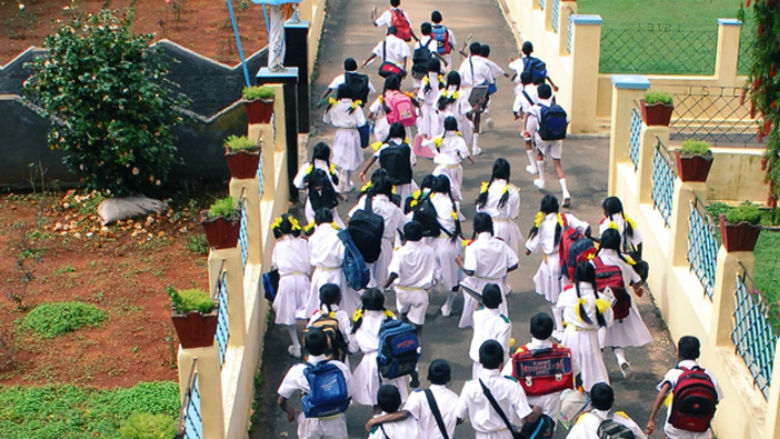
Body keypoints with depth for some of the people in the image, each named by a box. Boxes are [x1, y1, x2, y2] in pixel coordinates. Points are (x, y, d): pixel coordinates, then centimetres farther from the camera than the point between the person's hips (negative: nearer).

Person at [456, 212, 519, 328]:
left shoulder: (473, 247, -15)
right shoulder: (501, 244, -4)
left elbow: (469, 271, -22)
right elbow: (513, 265, 0)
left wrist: (460, 262, -2)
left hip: (478, 287, -3)